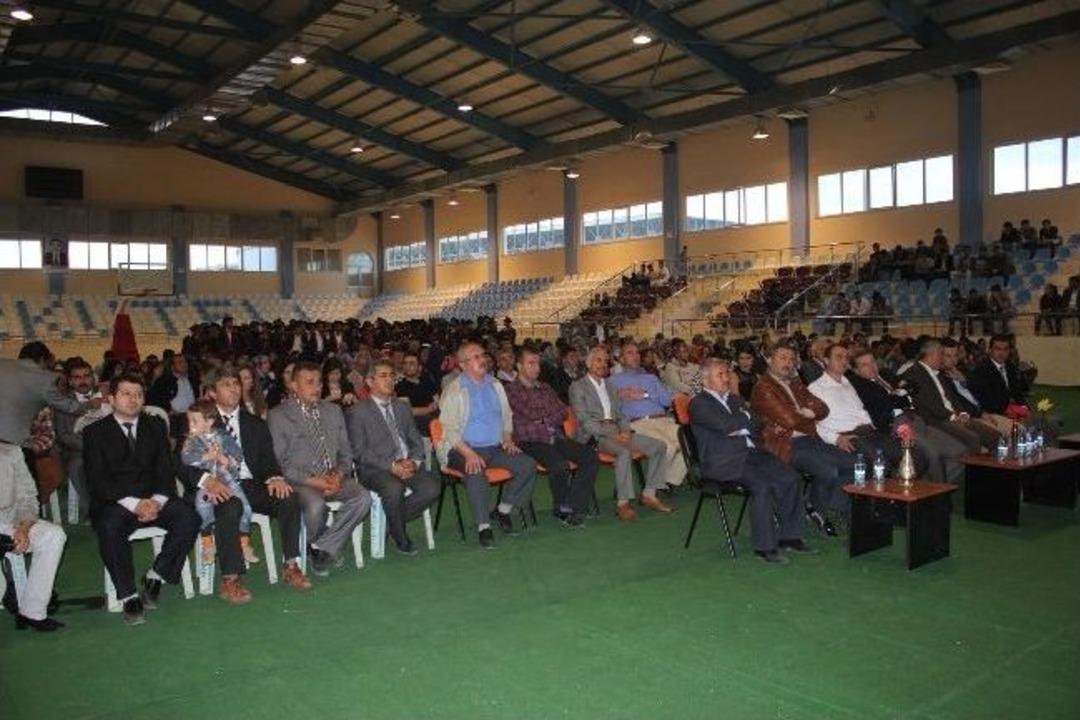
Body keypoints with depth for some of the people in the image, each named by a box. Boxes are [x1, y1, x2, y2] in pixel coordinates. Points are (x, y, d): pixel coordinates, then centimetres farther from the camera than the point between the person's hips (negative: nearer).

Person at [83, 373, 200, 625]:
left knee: (189, 517, -25)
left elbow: (166, 470, 8)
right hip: (114, 503, -3)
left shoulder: (156, 426, 15)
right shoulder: (95, 432, 5)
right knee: (109, 527, -36)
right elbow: (96, 481, -6)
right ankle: (128, 596, -22)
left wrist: (157, 500, -14)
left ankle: (155, 576, -8)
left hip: (153, 500, 3)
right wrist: (133, 504, -20)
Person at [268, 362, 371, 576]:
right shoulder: (278, 416, -1)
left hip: (333, 479, 4)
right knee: (315, 505, -35)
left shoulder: (333, 410, 15)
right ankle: (315, 544, -1)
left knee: (363, 497, -24)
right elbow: (280, 462, -7)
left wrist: (339, 474, -6)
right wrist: (312, 481, -17)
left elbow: (345, 451, 16)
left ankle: (323, 548, -10)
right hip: (299, 481, -4)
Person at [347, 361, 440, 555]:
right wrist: (391, 466, -18)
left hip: (407, 465, 5)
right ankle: (400, 537, -9)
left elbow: (416, 440, 16)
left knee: (432, 486, -24)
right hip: (375, 469, -5)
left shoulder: (403, 407, 20)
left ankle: (394, 520, 0)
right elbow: (359, 452, -7)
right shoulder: (357, 412, 1)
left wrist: (413, 462, -6)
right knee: (394, 489, -36)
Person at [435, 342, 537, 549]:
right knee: (476, 471, -37)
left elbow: (507, 416, 22)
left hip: (495, 447, 6)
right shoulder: (454, 390, -5)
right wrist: (469, 453, -24)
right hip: (464, 449, -6)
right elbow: (450, 429, -11)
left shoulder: (495, 385, 14)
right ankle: (483, 526, -24)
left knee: (528, 465, -15)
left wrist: (507, 438, 3)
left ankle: (502, 510, 2)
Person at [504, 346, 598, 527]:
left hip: (555, 438, 7)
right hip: (530, 442, -6)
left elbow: (562, 412, 15)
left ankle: (573, 507, -13)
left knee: (591, 456, -16)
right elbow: (518, 425, -6)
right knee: (560, 464, -33)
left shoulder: (545, 388, 24)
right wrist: (547, 422, 6)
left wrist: (544, 421, -5)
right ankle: (560, 508, -6)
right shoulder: (511, 391, 3)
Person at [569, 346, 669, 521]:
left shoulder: (610, 386, 24)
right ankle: (622, 503, -28)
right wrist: (612, 434, -19)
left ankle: (649, 494, 0)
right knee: (624, 451, -36)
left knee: (659, 447, -7)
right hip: (594, 435, -7)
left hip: (617, 432, 7)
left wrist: (625, 432, -3)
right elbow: (584, 421, -9)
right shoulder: (578, 387, 1)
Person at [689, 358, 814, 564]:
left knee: (790, 478, -10)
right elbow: (724, 425, -17)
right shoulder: (698, 403, -2)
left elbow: (756, 425, 16)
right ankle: (764, 546, -17)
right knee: (762, 485, -28)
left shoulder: (734, 398, 23)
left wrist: (738, 428, -4)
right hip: (724, 461, -8)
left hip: (751, 452, 8)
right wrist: (745, 416, 1)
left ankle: (788, 535, 2)